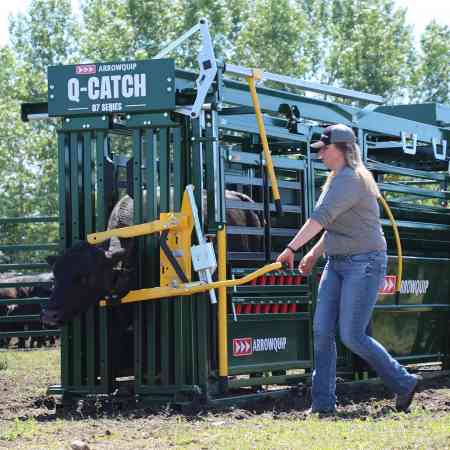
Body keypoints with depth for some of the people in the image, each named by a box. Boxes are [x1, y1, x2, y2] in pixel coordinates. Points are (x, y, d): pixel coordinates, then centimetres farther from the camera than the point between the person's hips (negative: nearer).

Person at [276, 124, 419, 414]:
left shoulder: (350, 179, -18)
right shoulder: (338, 179, 15)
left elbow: (321, 217, -27)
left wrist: (292, 248, -32)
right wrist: (314, 254, 20)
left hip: (365, 263, -10)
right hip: (338, 263, 10)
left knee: (352, 336, -9)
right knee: (323, 332, 1)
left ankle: (404, 383, 8)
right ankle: (323, 402, 3)